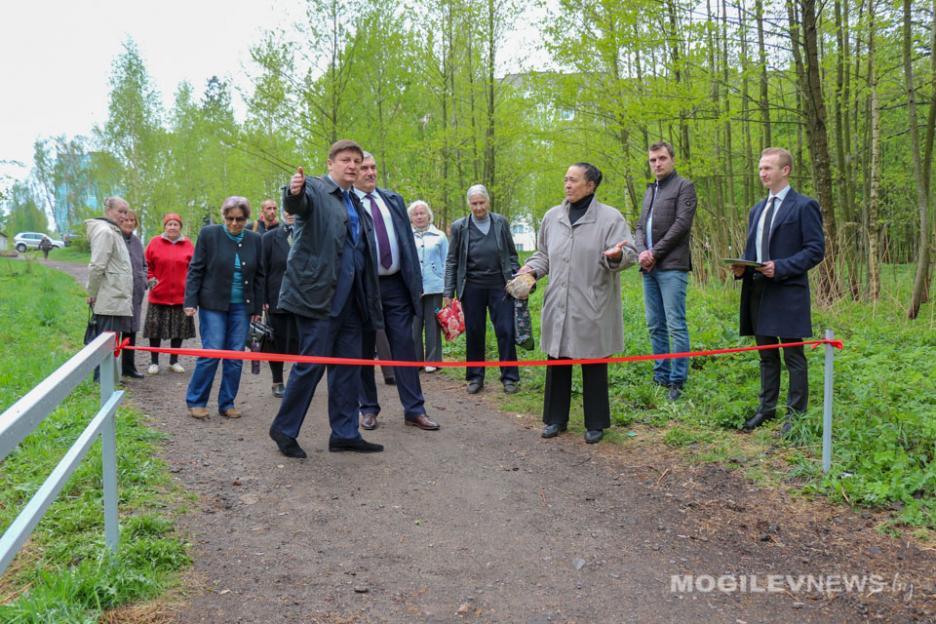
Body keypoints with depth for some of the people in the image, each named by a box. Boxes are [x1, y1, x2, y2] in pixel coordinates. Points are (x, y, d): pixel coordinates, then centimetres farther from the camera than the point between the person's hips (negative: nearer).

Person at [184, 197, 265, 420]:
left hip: (241, 307, 3)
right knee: (211, 353, -6)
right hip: (213, 305, -3)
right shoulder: (209, 234, -2)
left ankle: (227, 403, 15)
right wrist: (190, 301, -7)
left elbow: (259, 276, 10)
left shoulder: (254, 240, 6)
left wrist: (257, 307, 8)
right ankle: (195, 402, 8)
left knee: (236, 357, 4)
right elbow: (195, 270, -1)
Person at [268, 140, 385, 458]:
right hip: (319, 295, -8)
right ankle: (284, 429, 12)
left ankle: (345, 433, 20)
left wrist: (368, 299, 18)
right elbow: (297, 204, -27)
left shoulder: (355, 201, 19)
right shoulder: (315, 189, -4)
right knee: (311, 364, -4)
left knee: (348, 367, 10)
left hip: (350, 299, 8)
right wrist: (293, 192, -51)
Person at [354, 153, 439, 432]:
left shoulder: (394, 200, 11)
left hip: (396, 283, 4)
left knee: (405, 346, 3)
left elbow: (408, 241, 12)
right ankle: (369, 409, 19)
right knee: (364, 350, 7)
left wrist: (417, 282, 8)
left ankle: (414, 410, 9)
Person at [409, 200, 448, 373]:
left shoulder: (439, 236, 8)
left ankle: (432, 360, 12)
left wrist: (447, 288, 2)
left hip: (434, 287, 0)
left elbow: (446, 263, 8)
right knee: (413, 326, 1)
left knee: (432, 325, 5)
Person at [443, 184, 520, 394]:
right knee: (474, 333, 6)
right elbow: (451, 261, 5)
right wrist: (448, 291, 1)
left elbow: (512, 255, 10)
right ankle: (475, 377, 18)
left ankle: (509, 377, 9)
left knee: (505, 331, -1)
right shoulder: (459, 227, 1)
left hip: (499, 286, 0)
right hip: (472, 288, 0)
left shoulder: (501, 223, 3)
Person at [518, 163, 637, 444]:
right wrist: (532, 270, 2)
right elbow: (543, 253, 21)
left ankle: (595, 423, 19)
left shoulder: (610, 217, -4)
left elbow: (630, 253, -8)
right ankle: (556, 418, 25)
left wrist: (616, 255, -30)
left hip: (592, 307, -4)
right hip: (558, 306, 4)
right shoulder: (552, 216, 9)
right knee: (557, 361, 11)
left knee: (593, 367, 5)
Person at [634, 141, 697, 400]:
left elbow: (681, 224, -10)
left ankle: (677, 381, -2)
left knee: (676, 326, -8)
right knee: (655, 326, 10)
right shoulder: (650, 190, 22)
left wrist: (655, 253, -11)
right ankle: (661, 376, 19)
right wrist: (641, 252, -3)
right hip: (649, 268, 7)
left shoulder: (684, 187, 0)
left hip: (672, 267, -7)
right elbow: (640, 226, 17)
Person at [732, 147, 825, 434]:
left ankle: (796, 413, 8)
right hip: (758, 292, 7)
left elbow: (816, 249, -10)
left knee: (793, 356, 0)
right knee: (766, 355, 14)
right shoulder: (756, 210, 18)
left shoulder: (804, 206, -5)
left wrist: (781, 267, -20)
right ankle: (766, 408, 23)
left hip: (788, 292, -7)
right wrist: (742, 268, 1)